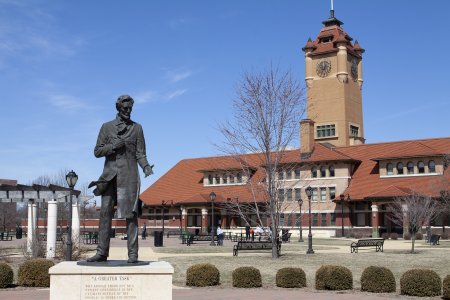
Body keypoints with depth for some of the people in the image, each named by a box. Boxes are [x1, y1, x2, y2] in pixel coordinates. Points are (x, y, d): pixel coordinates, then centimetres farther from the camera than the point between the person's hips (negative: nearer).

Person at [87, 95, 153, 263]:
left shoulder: (136, 128, 8)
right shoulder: (107, 127, 11)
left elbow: (140, 153, 5)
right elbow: (97, 151, 8)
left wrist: (146, 167, -14)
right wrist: (113, 146, -9)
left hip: (129, 175, -1)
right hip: (110, 175, 2)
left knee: (130, 214, -5)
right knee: (105, 213, 0)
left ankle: (133, 254, -4)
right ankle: (102, 252, 5)